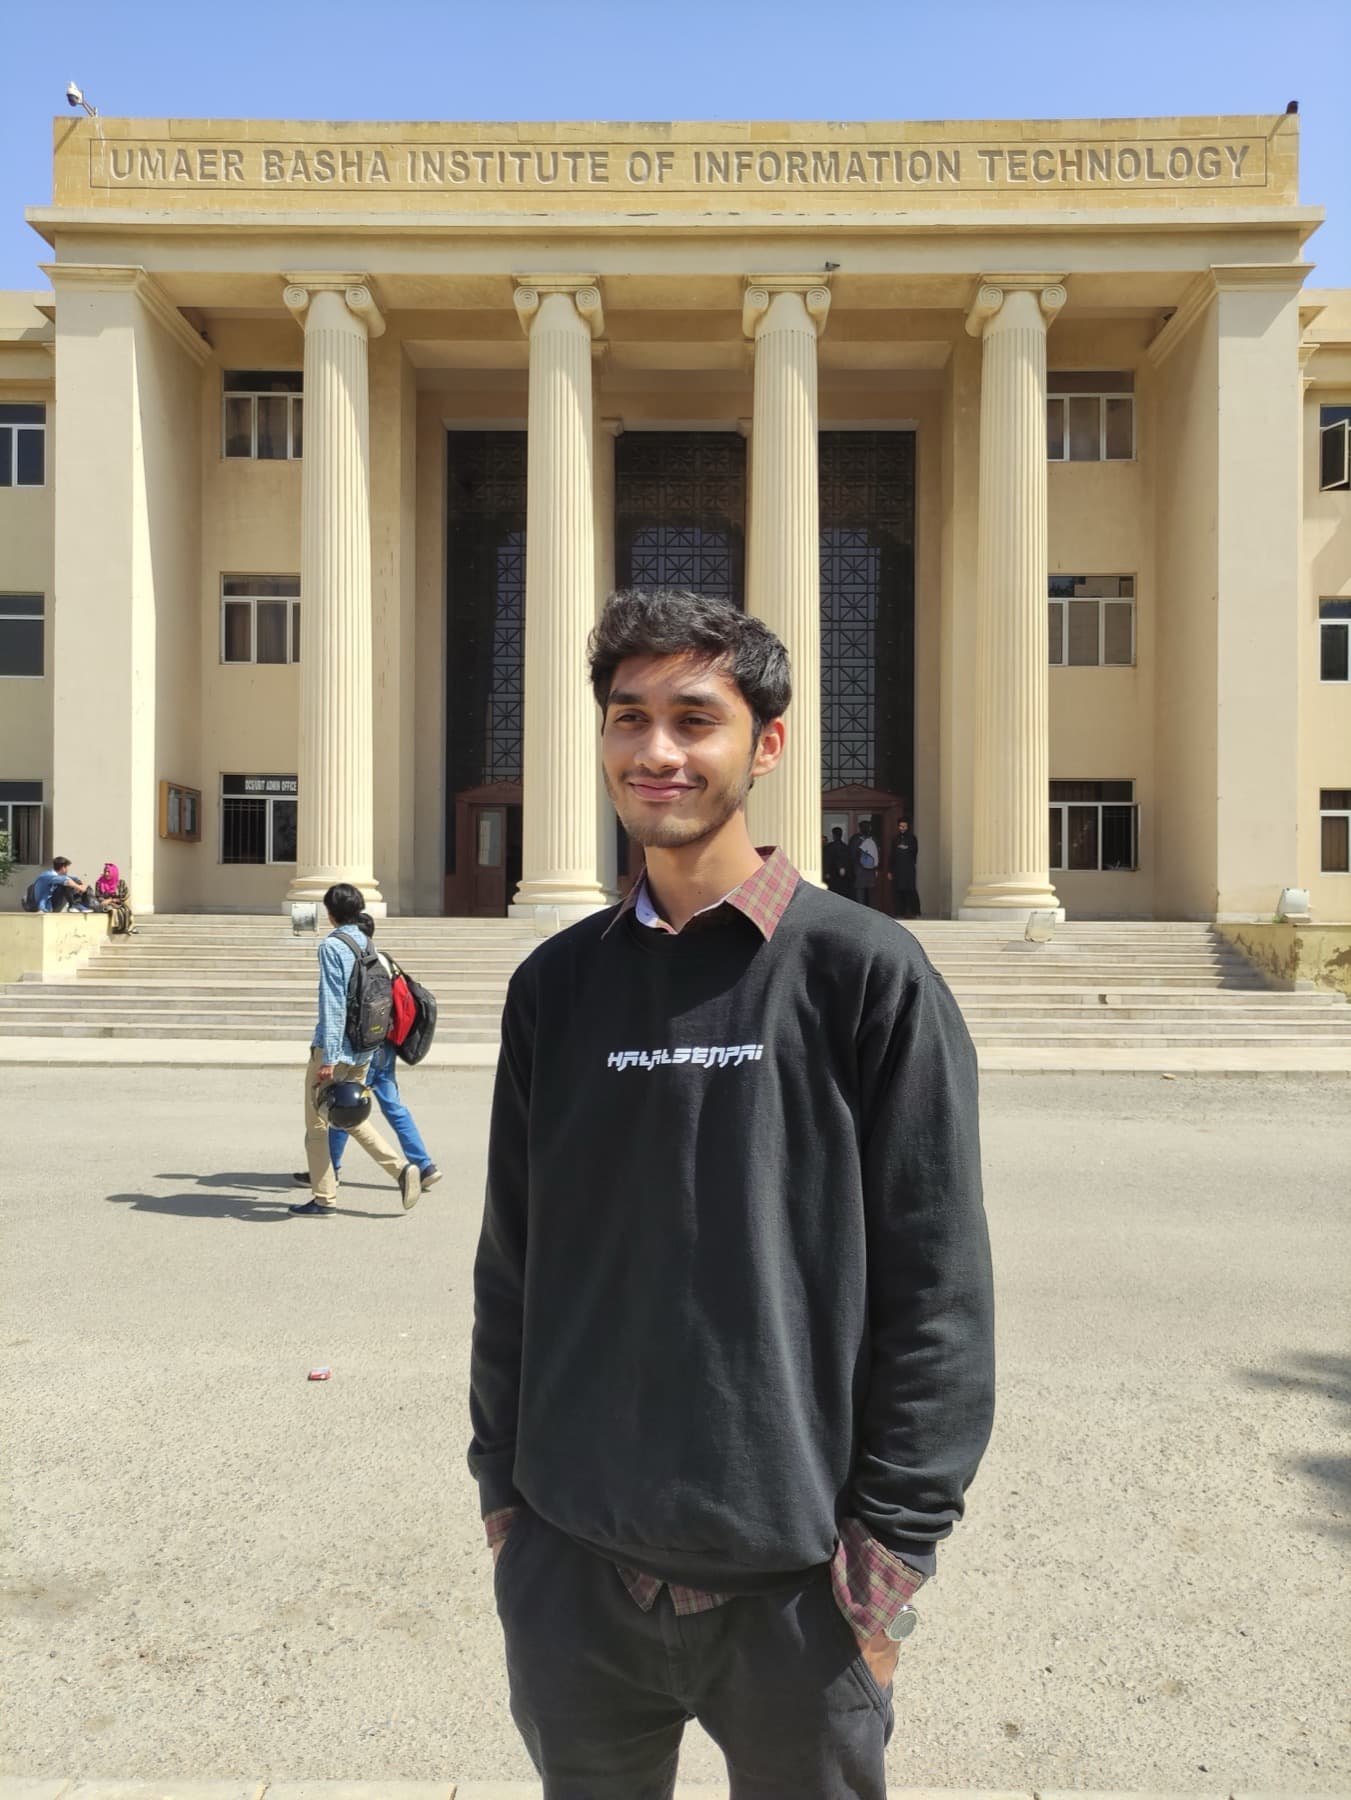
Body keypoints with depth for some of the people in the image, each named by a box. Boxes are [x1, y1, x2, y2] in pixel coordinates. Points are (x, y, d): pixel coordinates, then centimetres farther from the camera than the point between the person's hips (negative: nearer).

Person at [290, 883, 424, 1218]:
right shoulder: (367, 944, 10)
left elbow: (333, 1003, -18)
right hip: (364, 1049, 8)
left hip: (336, 1048, -8)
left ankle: (323, 1199, 12)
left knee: (317, 1122, 6)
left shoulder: (332, 946, -13)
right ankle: (401, 1167, 5)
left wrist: (328, 1057, -18)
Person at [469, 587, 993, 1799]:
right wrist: (502, 1484, 7)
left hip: (791, 1576, -3)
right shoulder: (557, 984, 2)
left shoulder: (865, 973, -10)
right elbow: (512, 1262, 7)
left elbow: (936, 1286, -9)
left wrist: (891, 1541, -9)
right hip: (573, 1563, 4)